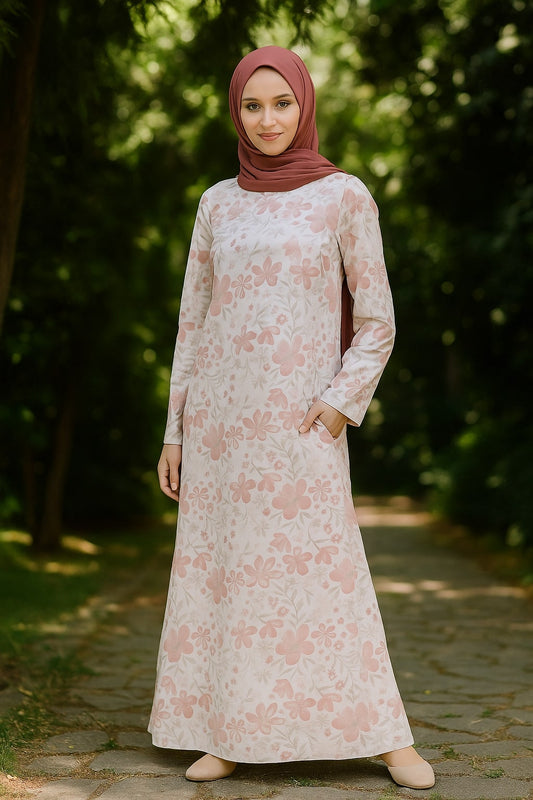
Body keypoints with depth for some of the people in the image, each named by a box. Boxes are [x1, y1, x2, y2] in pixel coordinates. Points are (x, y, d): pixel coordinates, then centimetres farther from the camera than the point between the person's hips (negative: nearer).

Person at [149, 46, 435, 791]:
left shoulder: (346, 196, 0)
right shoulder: (217, 205, 9)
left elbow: (377, 320, 1)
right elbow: (194, 324, 10)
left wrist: (341, 405, -12)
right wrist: (176, 429, 7)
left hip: (300, 422, -3)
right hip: (222, 417, 3)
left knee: (328, 574, -5)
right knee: (220, 573, 4)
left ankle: (388, 736, 6)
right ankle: (227, 734, 15)